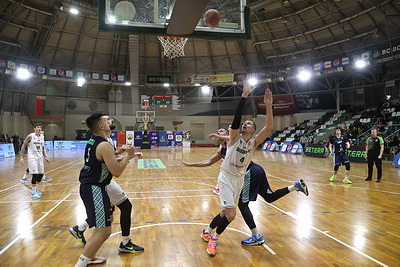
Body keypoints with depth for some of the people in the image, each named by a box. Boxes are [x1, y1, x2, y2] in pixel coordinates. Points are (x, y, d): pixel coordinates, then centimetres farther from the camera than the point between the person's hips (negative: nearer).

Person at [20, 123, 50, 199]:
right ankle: (33, 193, -1)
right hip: (32, 158, -6)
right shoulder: (30, 136, -10)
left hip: (40, 157, 6)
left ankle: (35, 189, 29)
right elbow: (23, 146, -4)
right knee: (35, 174, -11)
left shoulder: (42, 136, 7)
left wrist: (45, 157, 9)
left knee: (41, 174, 10)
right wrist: (22, 157, -8)